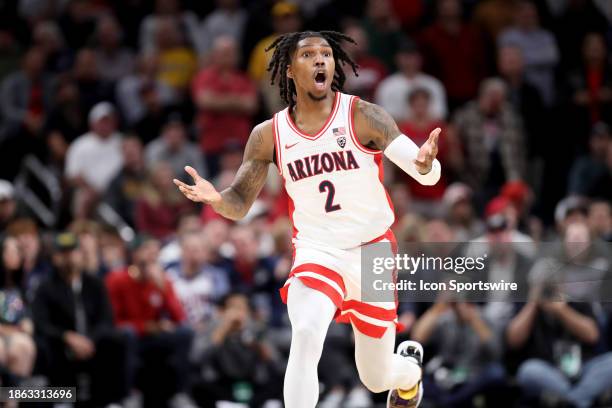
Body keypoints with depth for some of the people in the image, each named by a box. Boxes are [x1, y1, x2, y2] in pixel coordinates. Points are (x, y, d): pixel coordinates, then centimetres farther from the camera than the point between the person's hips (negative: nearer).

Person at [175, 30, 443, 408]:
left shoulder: (363, 117, -14)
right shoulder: (269, 135, -6)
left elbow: (430, 175, -22)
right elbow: (240, 204, 1)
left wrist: (424, 163, -47)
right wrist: (216, 199, -23)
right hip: (317, 251, 1)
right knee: (306, 334, -31)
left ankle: (409, 367, 50)